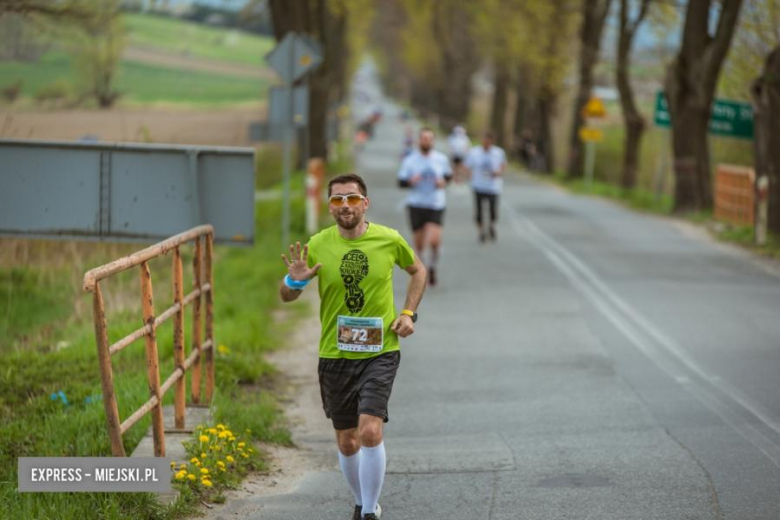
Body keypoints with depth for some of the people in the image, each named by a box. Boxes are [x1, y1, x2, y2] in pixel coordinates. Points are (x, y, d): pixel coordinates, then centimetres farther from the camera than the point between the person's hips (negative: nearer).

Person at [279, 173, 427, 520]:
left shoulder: (389, 240, -6)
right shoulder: (317, 245, -5)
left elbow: (417, 271, 16)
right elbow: (286, 297, 5)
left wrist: (409, 313, 3)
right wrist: (294, 280, -18)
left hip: (380, 352, -2)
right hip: (335, 356, 2)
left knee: (370, 432, -19)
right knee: (347, 442, 10)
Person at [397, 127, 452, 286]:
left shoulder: (441, 159, 3)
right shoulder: (409, 161, 0)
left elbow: (448, 175, 17)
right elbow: (401, 181, 2)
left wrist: (444, 181, -5)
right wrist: (410, 181, -19)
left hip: (436, 205, 0)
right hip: (416, 205, 0)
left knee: (434, 240, -16)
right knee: (419, 243, 4)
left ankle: (432, 267, 9)